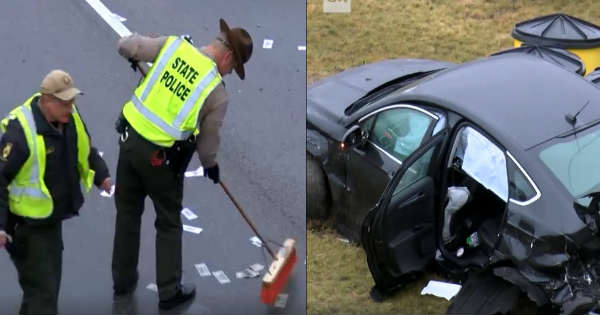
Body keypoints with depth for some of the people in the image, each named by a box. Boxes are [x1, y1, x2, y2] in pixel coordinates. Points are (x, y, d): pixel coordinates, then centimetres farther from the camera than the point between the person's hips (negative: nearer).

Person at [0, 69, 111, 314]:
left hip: (52, 216, 8)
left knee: (49, 277, 23)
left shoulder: (69, 116, -3)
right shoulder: (21, 132, -27)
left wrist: (100, 174, 0)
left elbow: (85, 149, 16)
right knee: (42, 287, -6)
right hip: (27, 223, -8)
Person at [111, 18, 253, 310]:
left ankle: (123, 281, 35)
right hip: (161, 157, -4)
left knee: (127, 213, 22)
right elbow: (207, 141, 1)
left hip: (130, 139, 4)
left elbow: (125, 46, 1)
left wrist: (131, 56, 25)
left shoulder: (175, 45, -4)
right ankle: (169, 292, 22)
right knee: (169, 223, 15)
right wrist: (211, 165, 22)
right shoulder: (217, 93, -10)